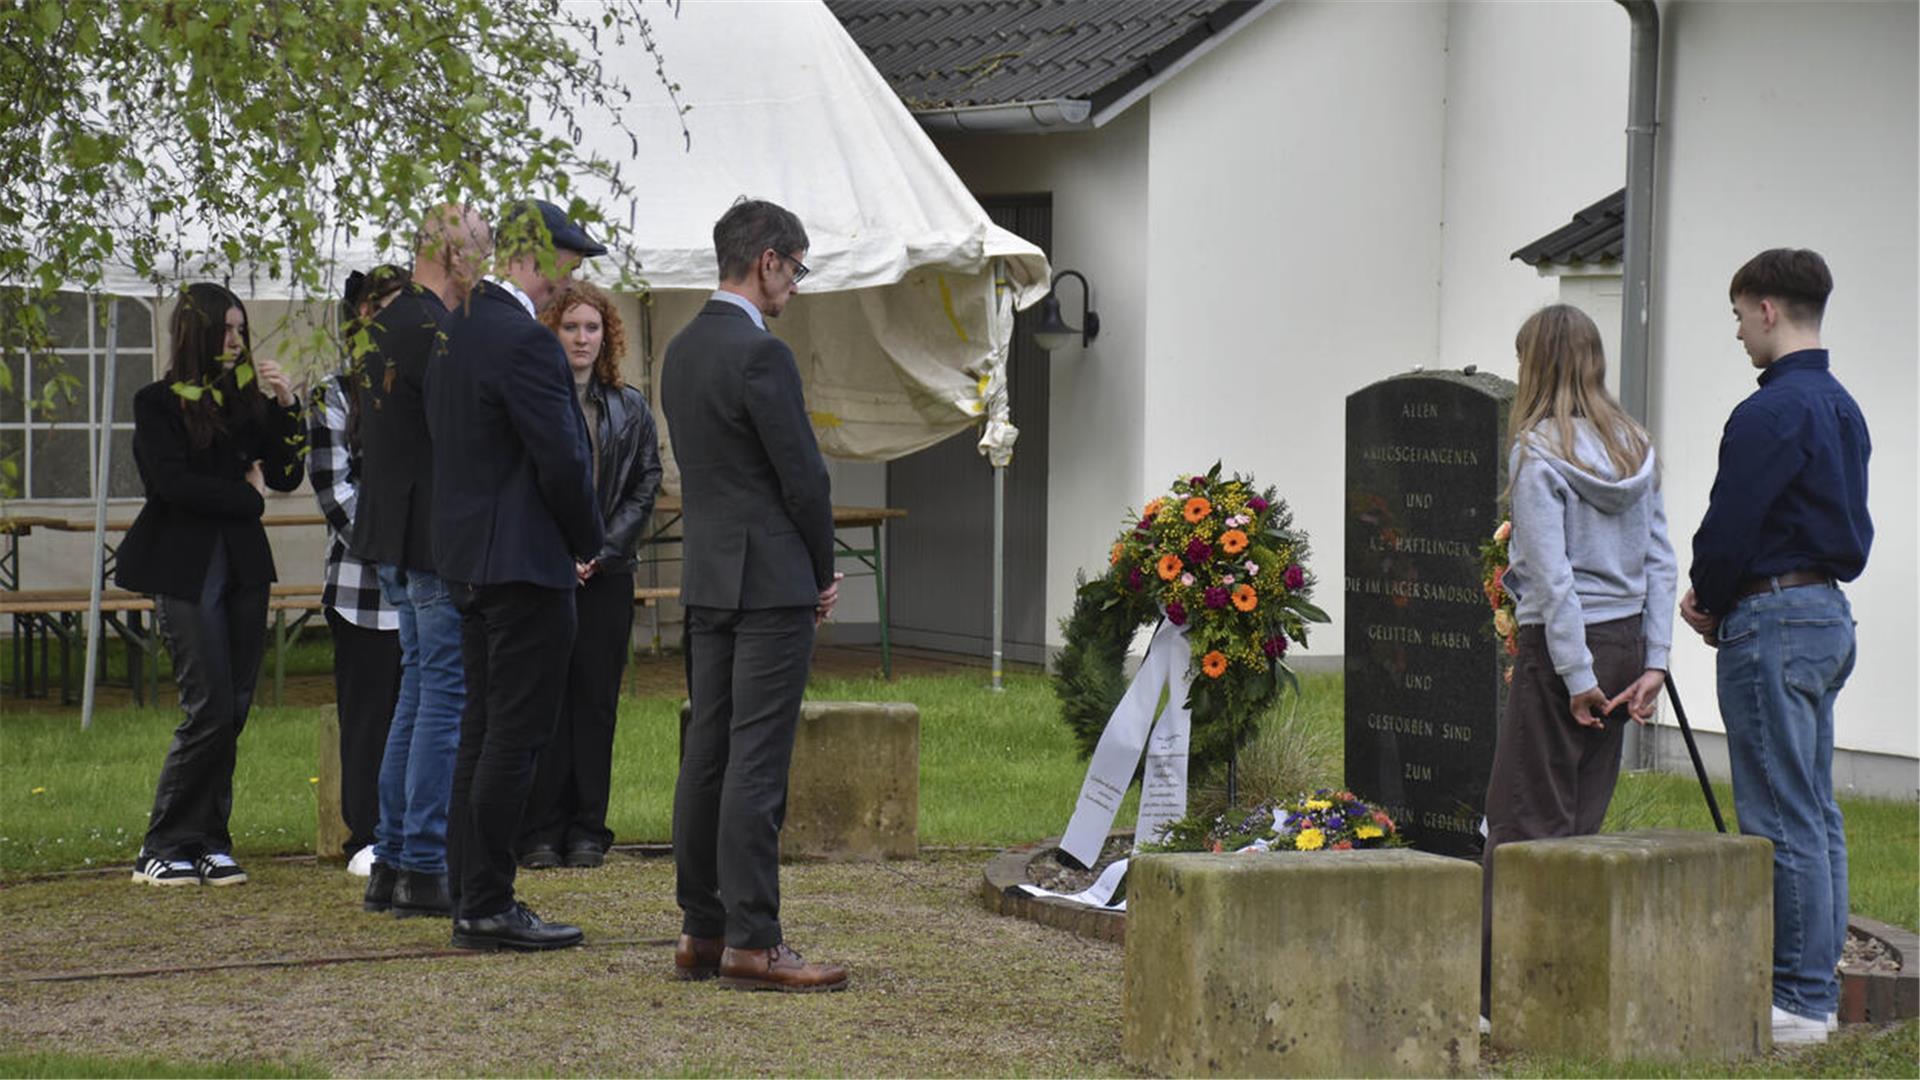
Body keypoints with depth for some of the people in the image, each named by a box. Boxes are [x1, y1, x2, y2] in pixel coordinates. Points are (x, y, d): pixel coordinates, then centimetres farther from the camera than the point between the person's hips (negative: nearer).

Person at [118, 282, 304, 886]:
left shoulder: (247, 399, 13)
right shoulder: (159, 403, 0)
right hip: (185, 569, -5)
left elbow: (286, 476, 8)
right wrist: (247, 496, -3)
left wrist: (284, 408, -2)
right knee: (210, 710, -11)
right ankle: (162, 849, -3)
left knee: (234, 709, 1)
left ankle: (208, 843, 8)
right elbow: (174, 482, -11)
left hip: (242, 566, 5)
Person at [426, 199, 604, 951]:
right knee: (516, 734, -6)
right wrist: (588, 541, -2)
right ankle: (487, 908, -5)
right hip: (526, 560, -10)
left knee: (483, 731, 13)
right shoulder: (525, 341, -18)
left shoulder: (456, 329, 11)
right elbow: (561, 460, -20)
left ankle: (472, 896, 17)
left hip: (466, 557, 10)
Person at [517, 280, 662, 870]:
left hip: (606, 573, 2)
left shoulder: (630, 408, 9)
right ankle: (540, 832, 2)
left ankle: (588, 831, 9)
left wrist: (602, 550, -6)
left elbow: (645, 486, 6)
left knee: (595, 699, 4)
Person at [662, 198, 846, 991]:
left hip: (708, 582, 9)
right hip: (771, 583, -9)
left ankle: (700, 933, 14)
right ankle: (751, 941, -9)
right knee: (757, 762, -9)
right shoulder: (760, 354, -15)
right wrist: (825, 571, 2)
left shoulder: (682, 350, 12)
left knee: (707, 754, 10)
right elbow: (803, 475, -14)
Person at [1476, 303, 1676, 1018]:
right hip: (1626, 639, 7)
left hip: (1564, 645, -7)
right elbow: (1660, 561, 8)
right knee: (1580, 818, 12)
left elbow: (1551, 575, -16)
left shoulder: (1539, 451, -12)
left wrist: (1577, 676, -13)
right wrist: (1653, 662, 7)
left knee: (1522, 820, -2)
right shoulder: (1635, 448, 9)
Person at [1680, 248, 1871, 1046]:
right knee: (1817, 812, 13)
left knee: (1783, 818, -6)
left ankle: (1798, 998, -4)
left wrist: (1708, 601, 3)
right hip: (1830, 613, 10)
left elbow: (1728, 530, -18)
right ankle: (1817, 987, 17)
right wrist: (1720, 602, 13)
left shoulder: (1770, 412, -17)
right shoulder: (1842, 407, 14)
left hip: (1772, 621, -10)